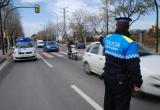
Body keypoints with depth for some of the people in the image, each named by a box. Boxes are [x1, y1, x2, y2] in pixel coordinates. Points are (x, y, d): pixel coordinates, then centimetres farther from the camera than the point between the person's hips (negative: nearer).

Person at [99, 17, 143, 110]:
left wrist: (100, 37, 52)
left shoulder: (108, 38, 2)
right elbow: (134, 66, -26)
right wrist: (137, 82, -15)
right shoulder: (129, 43, -21)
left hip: (108, 76, 7)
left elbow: (103, 40, 29)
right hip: (121, 81, -7)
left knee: (109, 101, 22)